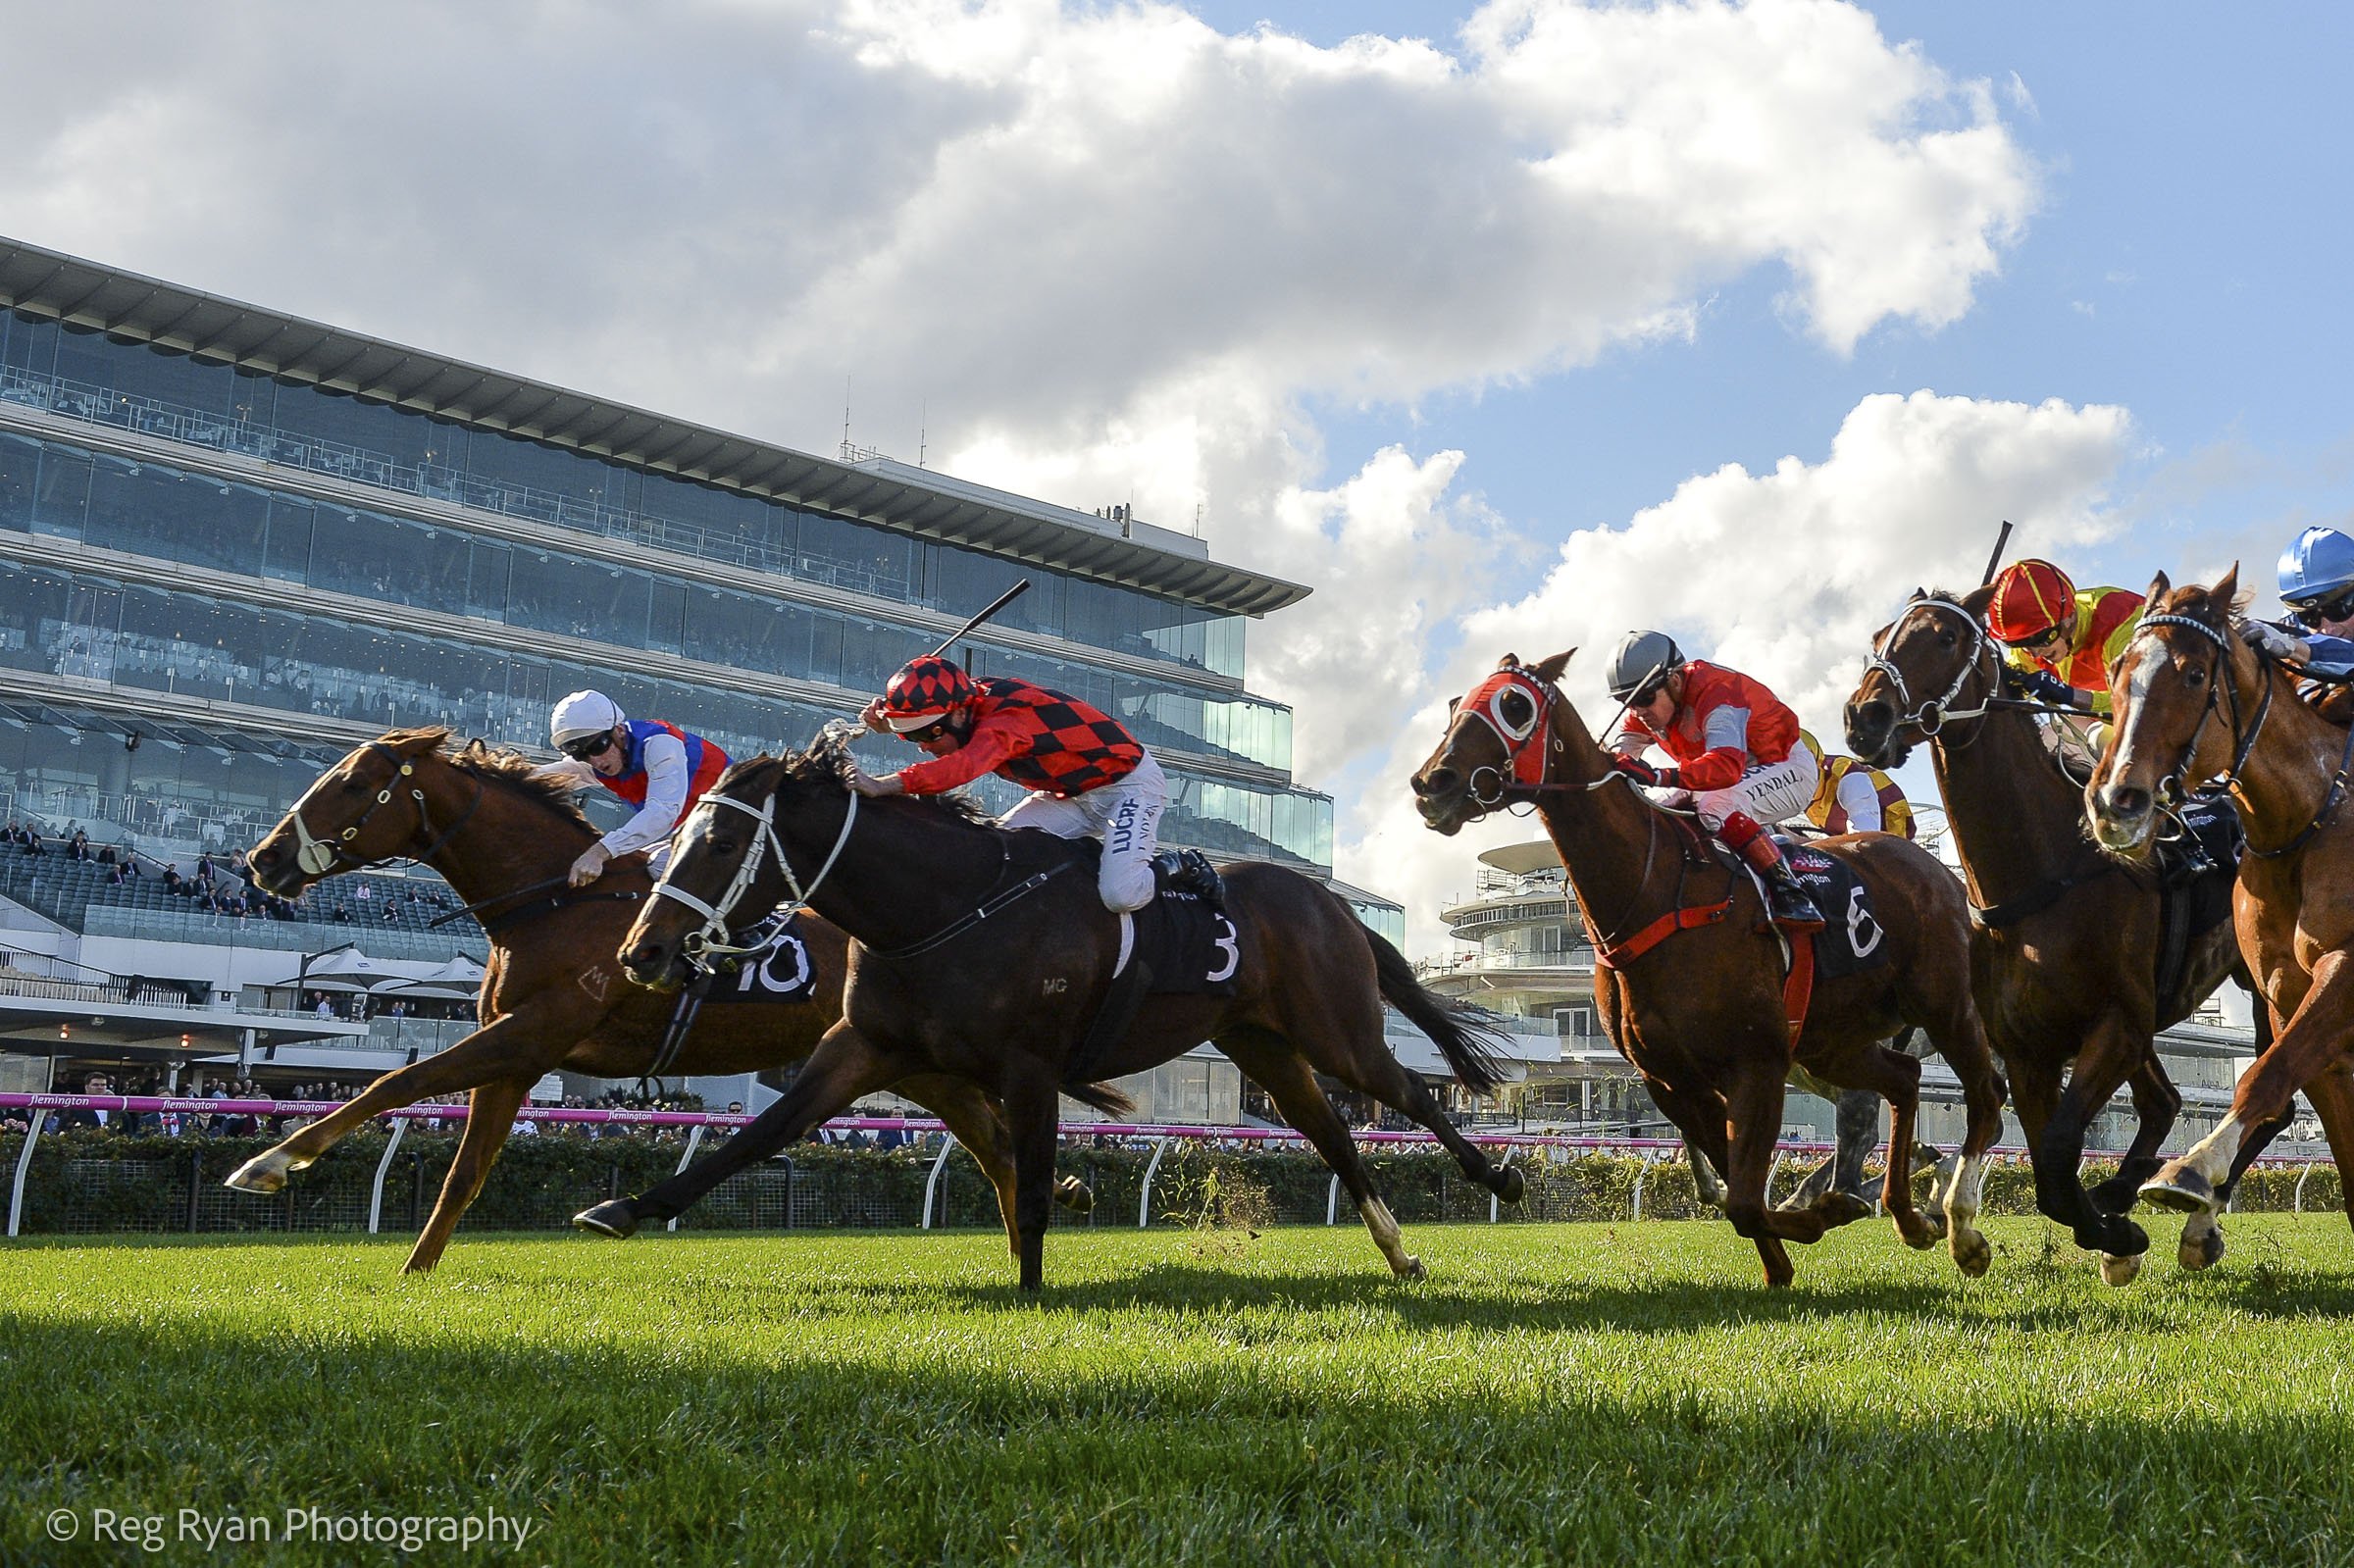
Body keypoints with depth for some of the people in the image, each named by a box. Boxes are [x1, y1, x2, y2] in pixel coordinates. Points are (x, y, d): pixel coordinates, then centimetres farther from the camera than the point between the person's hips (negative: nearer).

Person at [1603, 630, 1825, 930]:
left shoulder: (1717, 694, -33)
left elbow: (1727, 766, -49)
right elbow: (1619, 753, -14)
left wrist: (1657, 777, -62)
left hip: (1788, 768, -9)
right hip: (1743, 779, 9)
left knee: (1718, 804, -37)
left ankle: (1790, 893, -35)